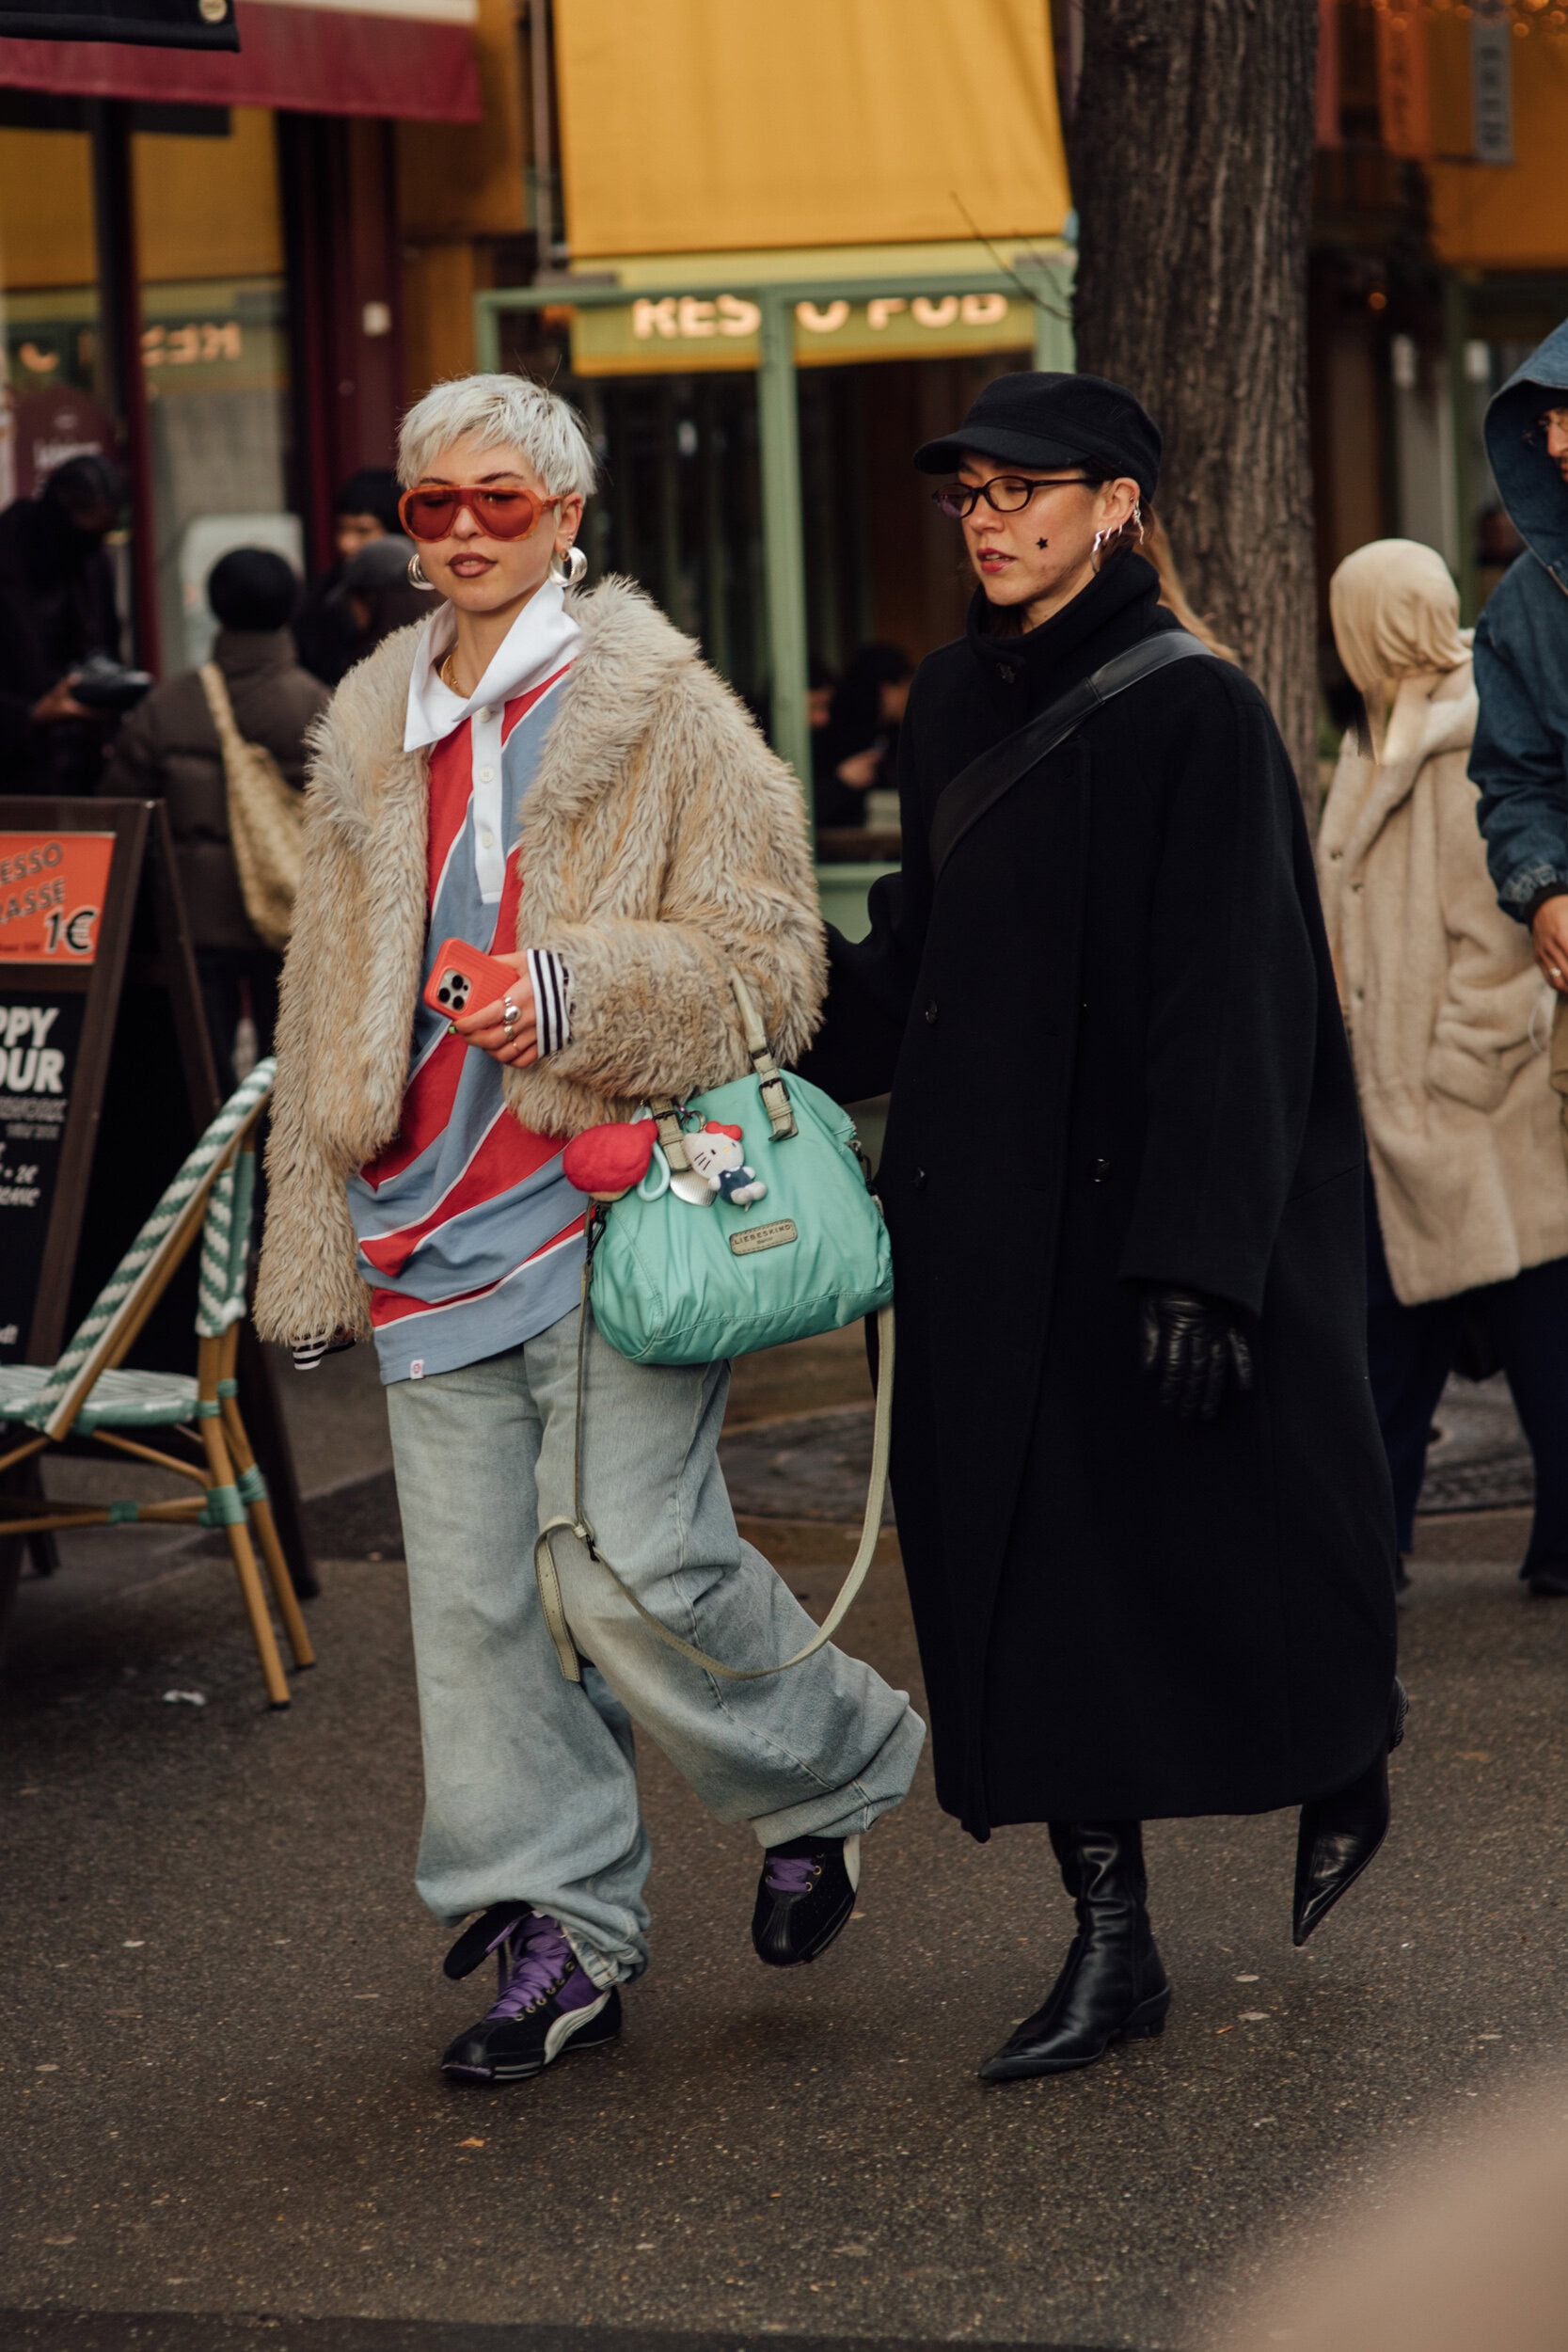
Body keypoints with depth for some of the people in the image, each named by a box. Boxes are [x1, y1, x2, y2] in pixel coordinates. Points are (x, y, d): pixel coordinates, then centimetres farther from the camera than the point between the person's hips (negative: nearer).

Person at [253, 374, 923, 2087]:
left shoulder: (664, 711, -2)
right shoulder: (373, 737, 15)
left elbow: (766, 963, -5)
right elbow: (328, 1008, 20)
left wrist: (583, 986, -21)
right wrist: (315, 1245, 18)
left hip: (614, 1206, -5)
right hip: (433, 1223, 5)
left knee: (631, 1566, -10)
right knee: (477, 1594, 3)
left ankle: (830, 1773, 18)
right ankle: (561, 1930, 13)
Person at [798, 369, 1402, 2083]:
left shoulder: (1193, 714, -12)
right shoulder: (953, 701, 8)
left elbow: (1233, 1005, -17)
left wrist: (1197, 1260, -21)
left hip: (1154, 1203, -6)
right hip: (992, 1221, 6)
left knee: (1226, 1546, 6)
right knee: (1029, 1572, 4)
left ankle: (1345, 1765, 37)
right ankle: (1111, 1945, 10)